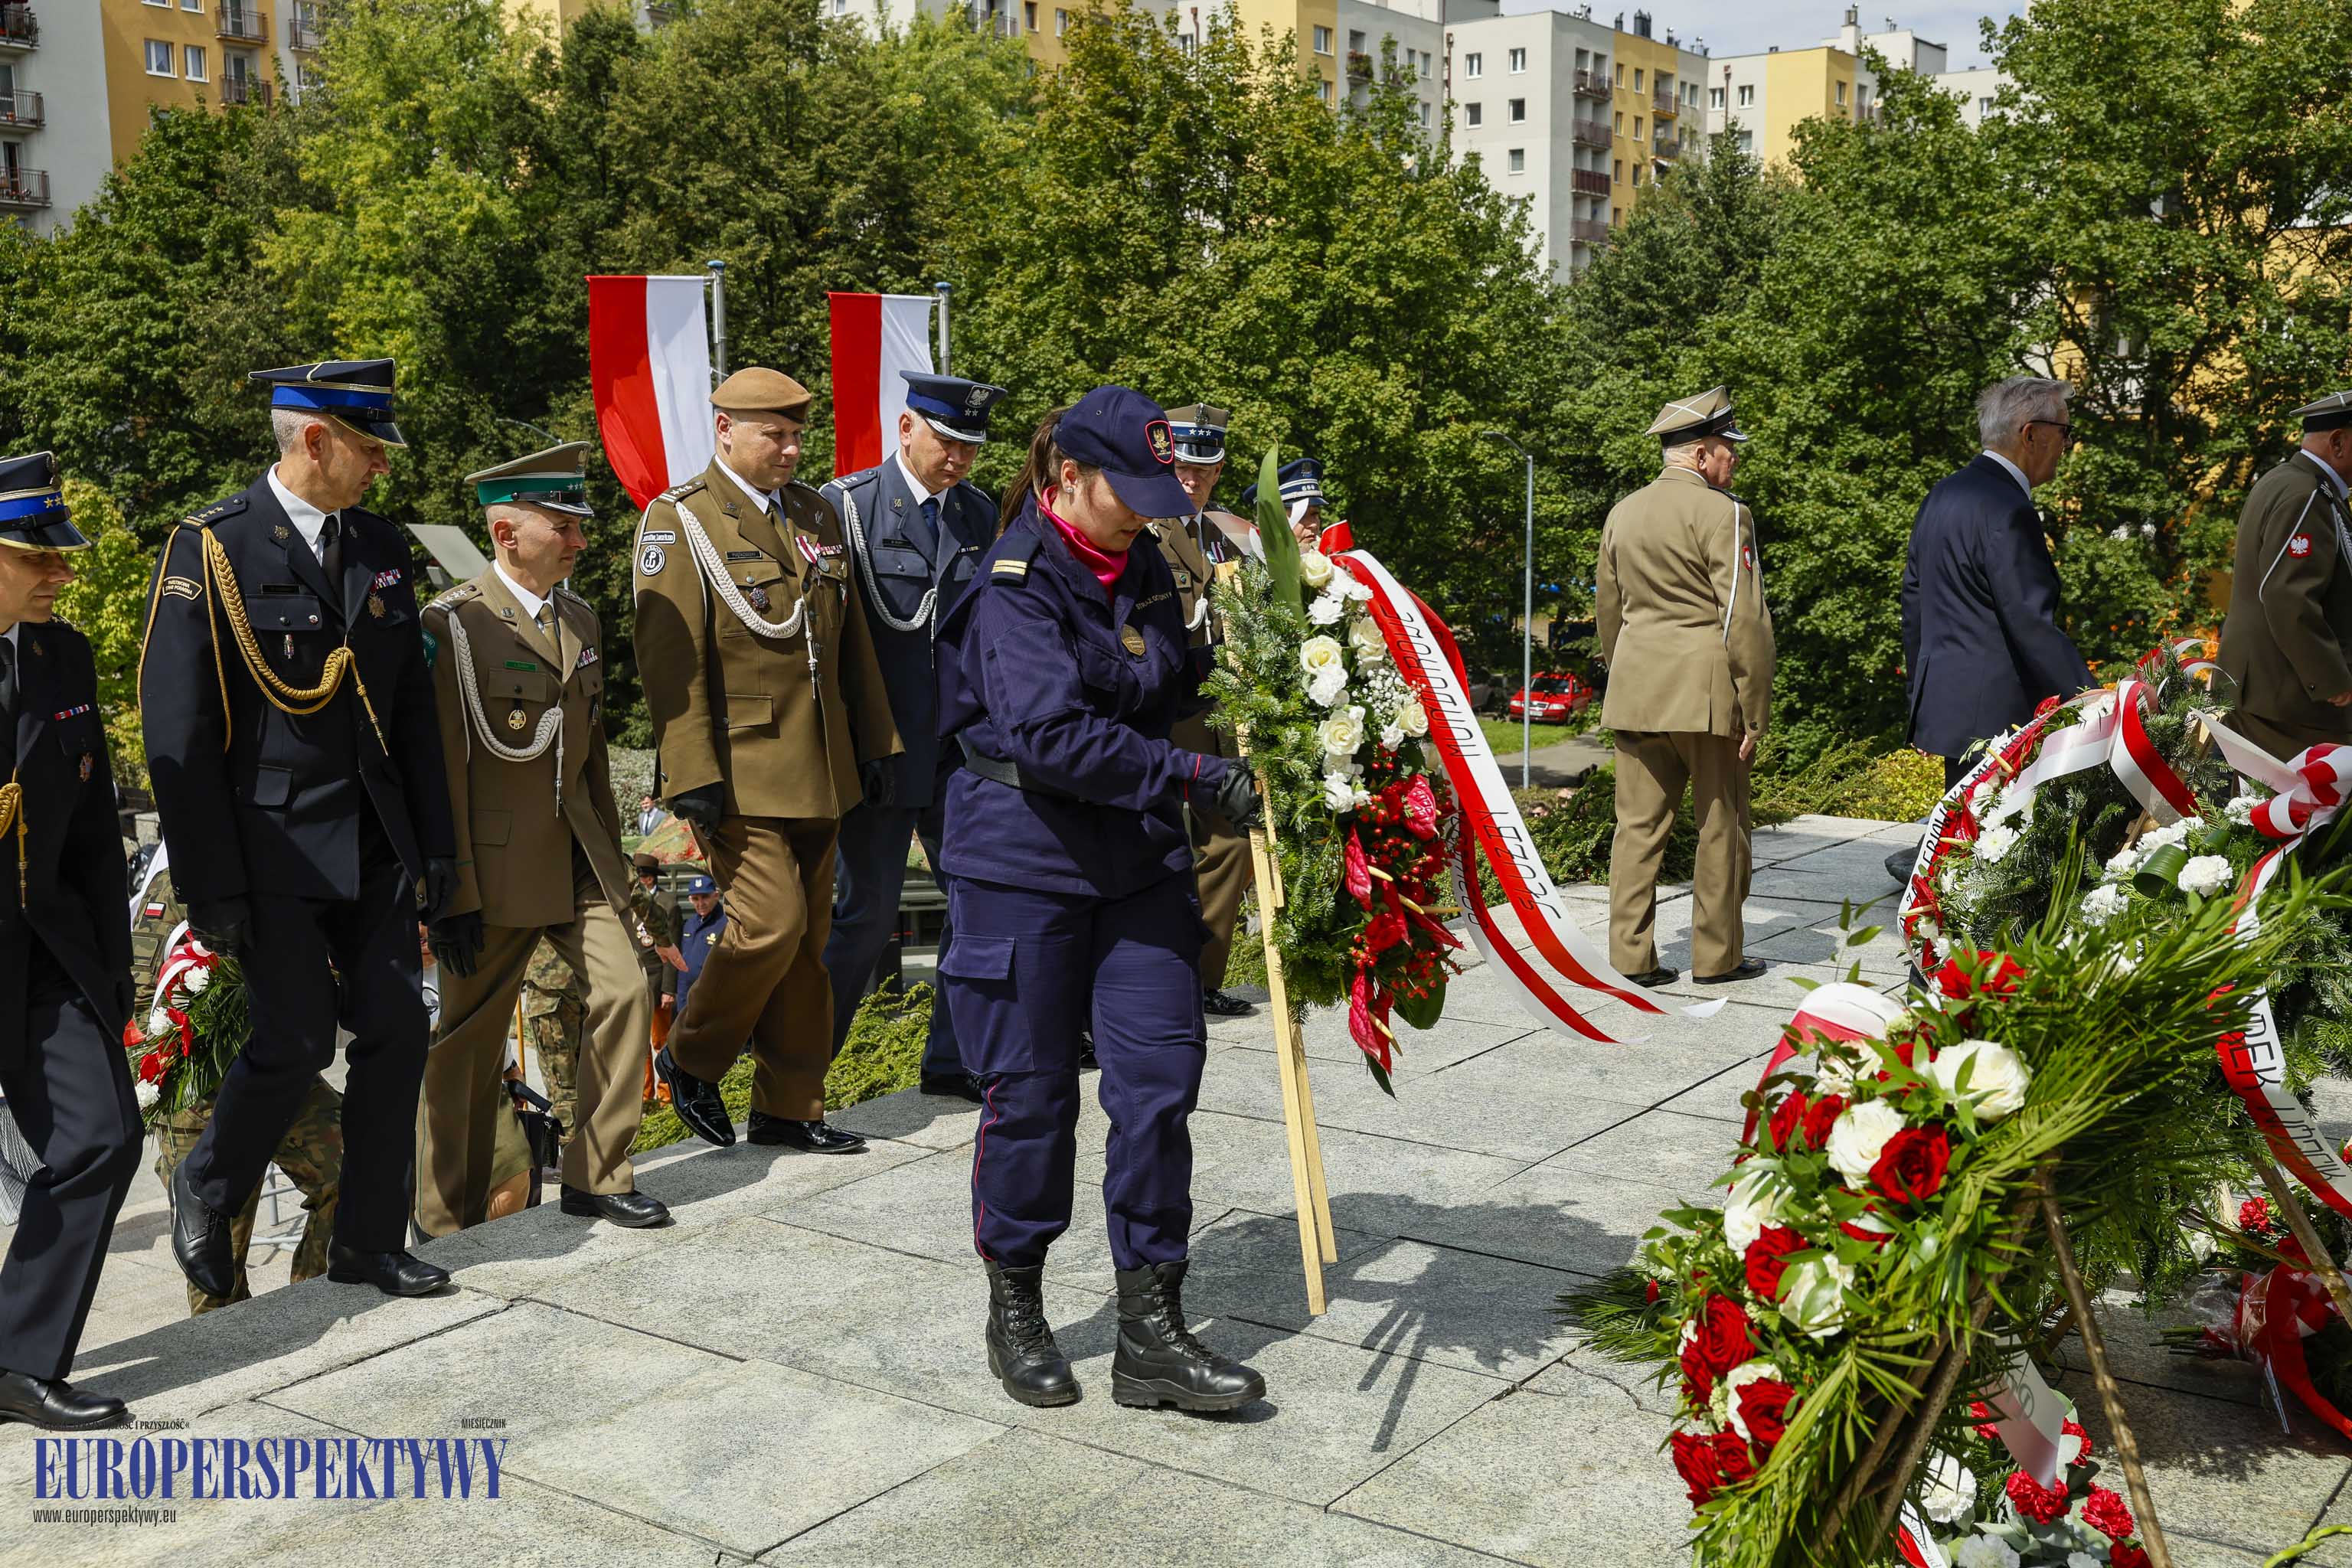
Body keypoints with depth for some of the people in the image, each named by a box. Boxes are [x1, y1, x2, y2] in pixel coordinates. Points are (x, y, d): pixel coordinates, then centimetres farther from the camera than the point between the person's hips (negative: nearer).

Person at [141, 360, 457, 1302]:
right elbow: (178, 732, -10)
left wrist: (436, 843, 9)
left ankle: (368, 1240, 17)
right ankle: (207, 1191, 24)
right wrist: (210, 886, -13)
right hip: (273, 843, -5)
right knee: (298, 1040, -5)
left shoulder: (381, 548, 9)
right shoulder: (212, 550, -8)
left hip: (375, 843, 6)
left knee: (397, 1031, 3)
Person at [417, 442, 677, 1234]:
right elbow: (442, 772, -14)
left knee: (626, 994, -5)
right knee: (469, 1043, 5)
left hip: (580, 859, 6)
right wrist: (452, 896, -15)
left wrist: (611, 857, 18)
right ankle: (448, 1223, 20)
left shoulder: (580, 619, 10)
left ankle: (598, 1177, 10)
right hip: (496, 867, -6)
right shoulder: (453, 625, -12)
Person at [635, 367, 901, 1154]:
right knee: (773, 922, -12)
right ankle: (689, 1057, 14)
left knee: (808, 935, 9)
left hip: (821, 769, 7)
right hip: (741, 770, -6)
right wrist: (692, 775, -19)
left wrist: (874, 741, 13)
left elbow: (852, 640, 17)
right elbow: (669, 656, -13)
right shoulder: (679, 520, -7)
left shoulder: (817, 513, 13)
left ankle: (789, 1107, 19)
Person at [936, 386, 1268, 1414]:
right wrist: (1195, 778, -24)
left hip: (1140, 860, 6)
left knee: (1160, 1080, 2)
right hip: (1022, 859, -6)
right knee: (1030, 1091, 5)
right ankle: (1014, 1311, 25)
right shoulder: (1017, 582, -14)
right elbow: (1051, 735, -25)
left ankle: (1150, 1335, 11)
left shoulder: (1145, 572, 9)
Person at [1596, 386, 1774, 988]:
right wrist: (1754, 710, -9)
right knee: (1720, 825, 7)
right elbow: (1744, 619, -13)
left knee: (1638, 823, 9)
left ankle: (1633, 954, 10)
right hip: (1706, 692, -6)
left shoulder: (1621, 513, 11)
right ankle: (1717, 956, 15)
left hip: (1635, 691, 6)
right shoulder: (1722, 514, -10)